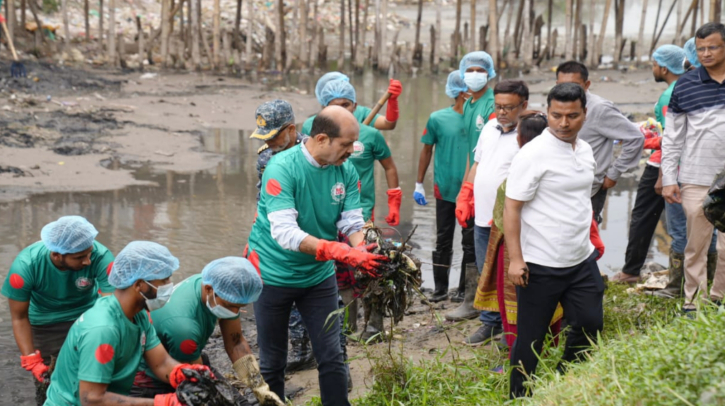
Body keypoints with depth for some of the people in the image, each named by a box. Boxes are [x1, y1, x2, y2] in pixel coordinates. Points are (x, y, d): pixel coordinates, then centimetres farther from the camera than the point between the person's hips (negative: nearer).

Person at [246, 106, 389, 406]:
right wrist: (341, 252, -41)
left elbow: (352, 223, -8)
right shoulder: (282, 168, -24)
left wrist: (364, 252, -31)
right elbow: (284, 232, -33)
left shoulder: (346, 171, -7)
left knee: (332, 358, 5)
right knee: (273, 362, 10)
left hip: (319, 276, 4)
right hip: (274, 275, -4)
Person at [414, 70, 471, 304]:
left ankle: (464, 289, 17)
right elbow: (427, 150, 7)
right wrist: (419, 184, 7)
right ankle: (440, 288, 19)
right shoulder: (438, 119, -2)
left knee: (470, 242, 6)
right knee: (443, 240, 9)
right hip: (445, 189, 0)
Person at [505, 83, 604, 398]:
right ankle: (519, 396, 22)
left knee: (589, 326, 10)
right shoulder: (533, 154, -15)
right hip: (541, 265, -7)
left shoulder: (585, 151, 7)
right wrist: (515, 259, -20)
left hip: (582, 261, 7)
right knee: (530, 337, 5)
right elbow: (511, 208, -16)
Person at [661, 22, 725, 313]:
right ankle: (693, 301, 16)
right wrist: (668, 179, 1)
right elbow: (672, 137, 5)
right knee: (696, 245, 5)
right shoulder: (685, 87, 2)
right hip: (696, 180, 0)